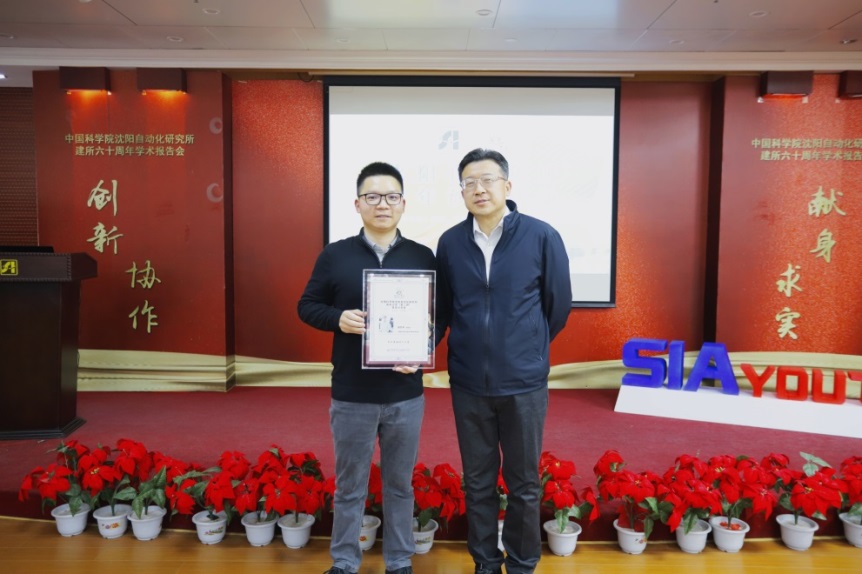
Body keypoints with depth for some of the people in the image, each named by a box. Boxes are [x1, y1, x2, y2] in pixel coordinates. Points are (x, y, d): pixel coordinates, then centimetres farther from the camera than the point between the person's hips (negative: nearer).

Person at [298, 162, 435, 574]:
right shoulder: (335, 255, -2)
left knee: (400, 484, 16)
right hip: (351, 394, -1)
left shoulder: (423, 257, 1)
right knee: (349, 486, 13)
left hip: (405, 394, 1)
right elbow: (307, 306, 3)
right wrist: (338, 318, -17)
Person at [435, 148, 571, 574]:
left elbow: (559, 305, 2)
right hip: (468, 384, 2)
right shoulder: (450, 243, -1)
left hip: (524, 383, -2)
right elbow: (441, 308, 8)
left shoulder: (541, 237, -8)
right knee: (477, 482, 15)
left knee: (523, 483, 13)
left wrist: (527, 350, 10)